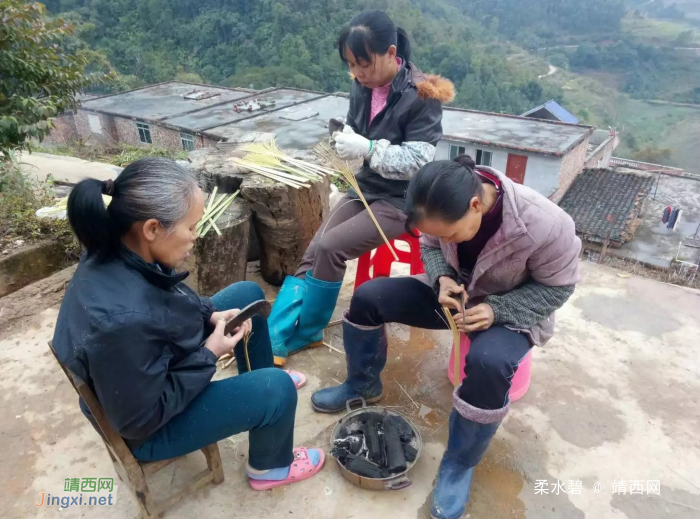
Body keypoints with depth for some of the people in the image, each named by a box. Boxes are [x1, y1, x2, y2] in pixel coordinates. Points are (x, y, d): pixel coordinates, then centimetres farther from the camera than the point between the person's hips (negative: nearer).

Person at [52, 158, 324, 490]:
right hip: (149, 425, -8)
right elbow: (140, 419, -28)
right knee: (277, 388, -16)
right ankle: (269, 467, 17)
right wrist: (209, 354, -23)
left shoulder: (117, 254, -17)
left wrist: (211, 315, -10)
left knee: (248, 294, 9)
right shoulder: (122, 321, -42)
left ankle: (259, 378, 33)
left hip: (155, 370, 8)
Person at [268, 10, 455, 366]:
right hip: (365, 187, 7)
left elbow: (418, 161, -20)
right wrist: (346, 139, -7)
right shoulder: (362, 85, 1)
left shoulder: (421, 95, -17)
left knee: (328, 249, -21)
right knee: (312, 254, -9)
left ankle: (302, 336, 0)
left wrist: (367, 149, -30)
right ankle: (273, 338, -3)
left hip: (401, 201, -6)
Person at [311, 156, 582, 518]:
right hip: (455, 292, 5)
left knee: (488, 363, -37)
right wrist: (442, 279, -23)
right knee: (368, 297, -10)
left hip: (509, 311, -4)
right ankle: (363, 385, 15)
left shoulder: (547, 226, -34)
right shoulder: (445, 207, -22)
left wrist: (496, 310, -30)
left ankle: (459, 463, -9)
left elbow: (557, 287, -17)